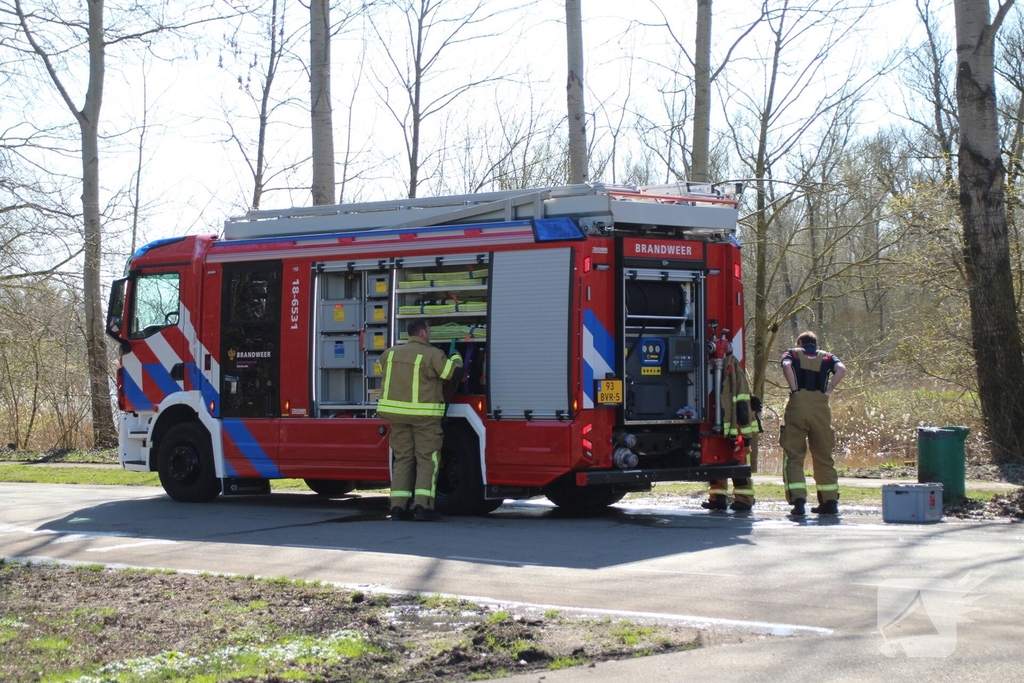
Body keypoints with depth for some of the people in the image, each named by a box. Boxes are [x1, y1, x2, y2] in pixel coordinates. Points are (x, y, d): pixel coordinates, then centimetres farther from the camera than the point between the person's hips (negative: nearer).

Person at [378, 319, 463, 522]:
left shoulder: (390, 353, 7)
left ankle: (398, 506, 5)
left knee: (402, 458, 11)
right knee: (427, 459, 2)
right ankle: (423, 506, -7)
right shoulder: (432, 355, -11)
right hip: (425, 414, -5)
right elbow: (454, 373, -10)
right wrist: (456, 358, 10)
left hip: (396, 413, 5)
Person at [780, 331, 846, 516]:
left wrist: (794, 389, -3)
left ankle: (798, 501, -13)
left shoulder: (793, 353, 16)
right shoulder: (827, 357, 21)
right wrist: (828, 391, 2)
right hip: (821, 407, 2)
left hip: (798, 404, -2)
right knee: (824, 456, 12)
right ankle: (830, 501, 13)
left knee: (793, 455, -1)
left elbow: (786, 366, -8)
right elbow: (841, 369, -1)